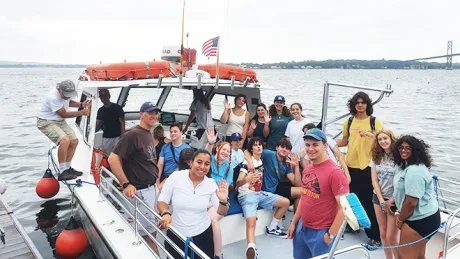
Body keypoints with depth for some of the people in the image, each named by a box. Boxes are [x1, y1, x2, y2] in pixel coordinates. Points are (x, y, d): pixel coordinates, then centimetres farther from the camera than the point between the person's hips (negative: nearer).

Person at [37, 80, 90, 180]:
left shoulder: (66, 92, -6)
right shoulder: (53, 97, -30)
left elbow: (68, 102, 17)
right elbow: (64, 114, -20)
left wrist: (81, 105, -1)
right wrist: (82, 112, -14)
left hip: (60, 121, 9)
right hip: (46, 122, -9)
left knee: (74, 141, 5)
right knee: (65, 140, -29)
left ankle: (67, 168, 20)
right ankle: (62, 173, -22)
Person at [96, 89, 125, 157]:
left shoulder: (117, 108, -2)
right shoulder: (100, 110, 12)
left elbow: (122, 123, -6)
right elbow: (97, 125, 13)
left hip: (117, 137, -5)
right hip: (106, 138, 5)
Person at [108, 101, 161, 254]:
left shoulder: (149, 134, 10)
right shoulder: (133, 134, -18)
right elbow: (113, 158, -23)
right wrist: (126, 184, -25)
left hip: (152, 187, 9)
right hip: (140, 190, -9)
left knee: (151, 229, 20)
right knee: (149, 232, 2)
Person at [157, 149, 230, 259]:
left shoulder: (211, 183, -7)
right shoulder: (175, 177, -12)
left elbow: (222, 212, -2)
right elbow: (162, 201, -4)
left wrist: (223, 201, -23)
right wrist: (165, 213, -24)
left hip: (202, 234, 1)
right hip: (176, 234, -1)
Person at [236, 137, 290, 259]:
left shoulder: (263, 161, 12)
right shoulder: (246, 163, -11)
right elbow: (238, 183, -19)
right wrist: (247, 179, -42)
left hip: (260, 193, 7)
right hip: (246, 195, -7)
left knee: (285, 202, 1)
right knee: (251, 221, -33)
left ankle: (271, 228, 14)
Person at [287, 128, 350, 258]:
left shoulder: (334, 172, -19)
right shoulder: (307, 169, 4)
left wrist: (331, 235, -15)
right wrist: (294, 222, 13)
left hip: (321, 233, -7)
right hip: (303, 229, 7)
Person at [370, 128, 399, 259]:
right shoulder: (376, 157, 3)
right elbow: (374, 181, 1)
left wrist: (391, 200, -11)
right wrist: (382, 201, -6)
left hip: (395, 200, -5)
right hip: (379, 198, 5)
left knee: (391, 237, -2)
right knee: (383, 234, 13)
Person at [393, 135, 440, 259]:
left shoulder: (414, 171, -26)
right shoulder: (410, 166, 9)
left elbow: (411, 202, -26)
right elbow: (405, 192, 19)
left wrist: (400, 219, -11)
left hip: (421, 220, -11)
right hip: (422, 217, 11)